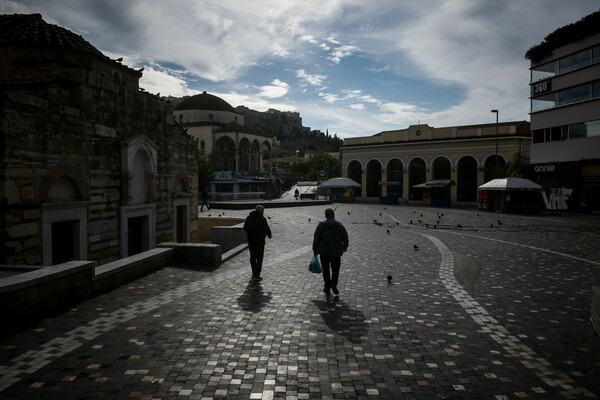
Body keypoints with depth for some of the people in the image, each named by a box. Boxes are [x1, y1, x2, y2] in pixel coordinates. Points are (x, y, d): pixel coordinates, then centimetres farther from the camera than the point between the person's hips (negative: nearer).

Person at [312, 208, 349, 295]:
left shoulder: (320, 225, -6)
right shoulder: (339, 225, -4)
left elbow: (316, 239, -5)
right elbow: (345, 237, -2)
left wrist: (315, 250, 5)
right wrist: (345, 246, 16)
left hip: (324, 252, 0)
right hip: (336, 252, 0)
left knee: (326, 269, 12)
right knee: (335, 269, 13)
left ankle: (327, 286, 14)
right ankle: (333, 283, -5)